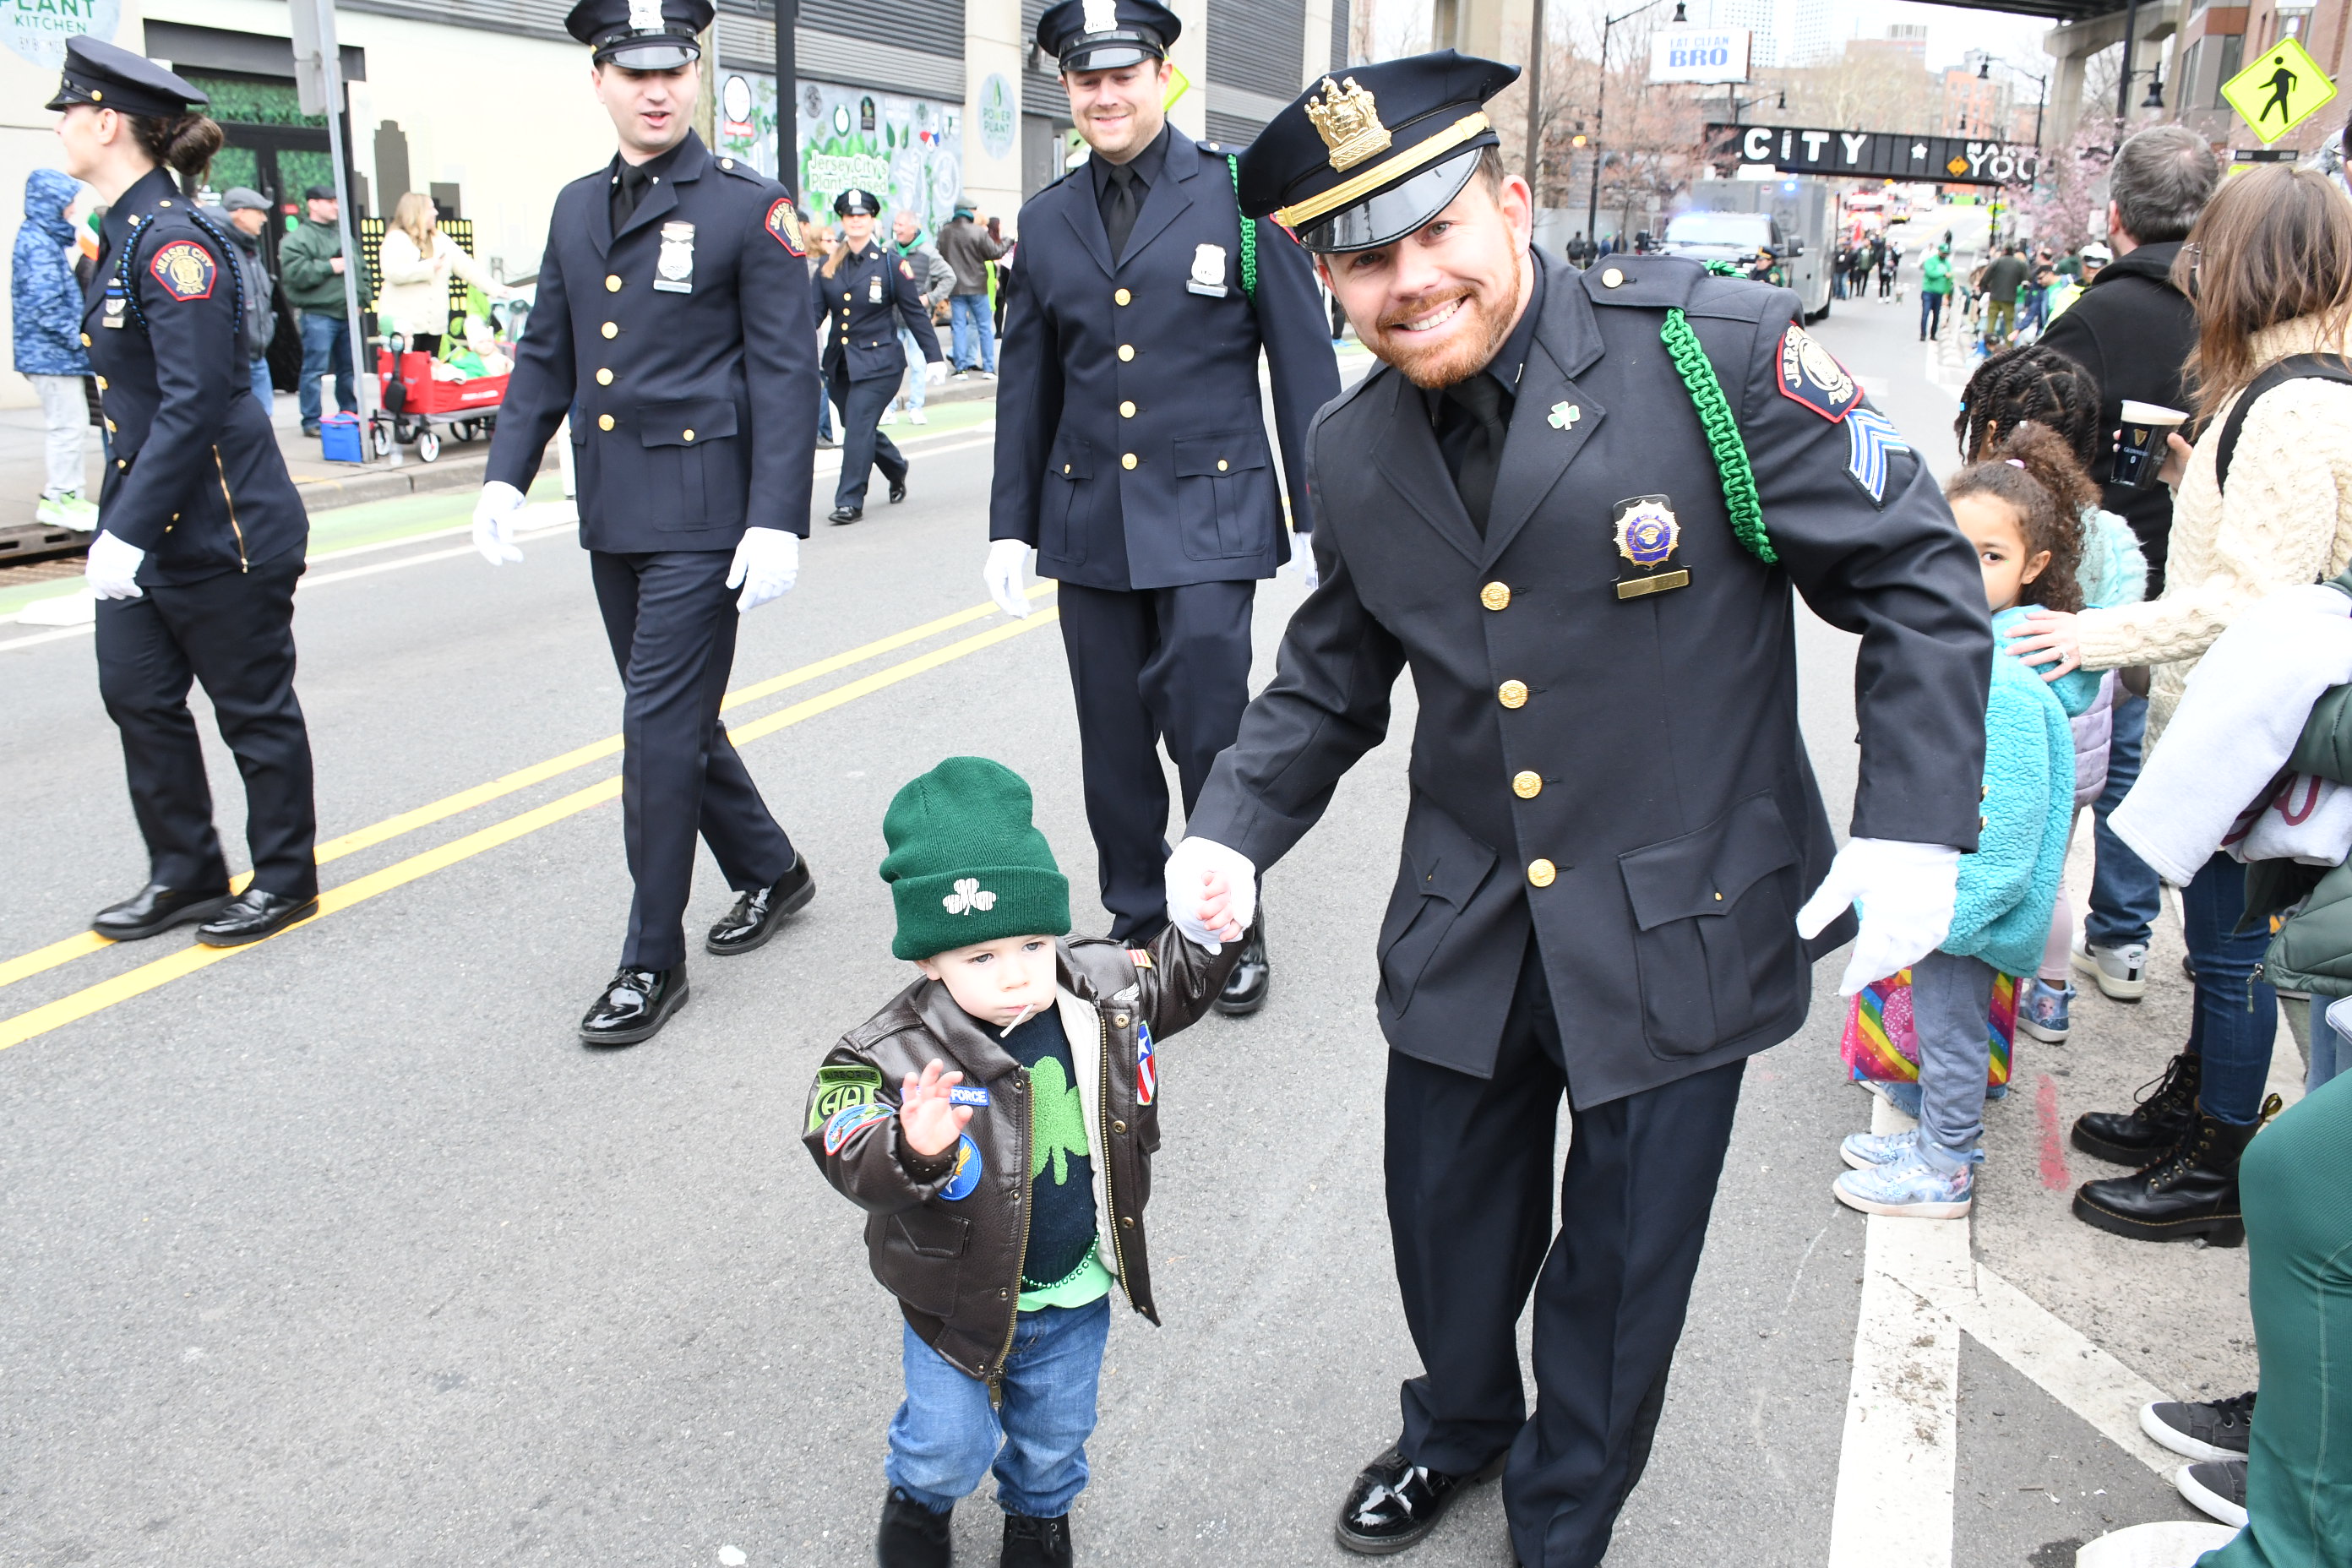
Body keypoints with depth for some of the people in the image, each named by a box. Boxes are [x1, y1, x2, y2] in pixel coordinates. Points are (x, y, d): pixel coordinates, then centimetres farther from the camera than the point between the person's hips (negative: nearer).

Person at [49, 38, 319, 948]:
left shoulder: (176, 243, -18)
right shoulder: (124, 236, 11)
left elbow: (193, 404, -24)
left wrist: (128, 529, -24)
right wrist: (117, 522, 18)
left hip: (222, 530, -9)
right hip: (147, 524, 9)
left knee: (254, 709, 5)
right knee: (136, 695, 13)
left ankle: (286, 879, 20)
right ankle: (185, 875, 26)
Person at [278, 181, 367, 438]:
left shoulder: (343, 235, 17)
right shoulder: (297, 239, -4)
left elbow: (362, 268, 21)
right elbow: (294, 273, -16)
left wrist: (360, 298, 7)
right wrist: (329, 267, -15)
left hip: (347, 313, 6)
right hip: (317, 314, -6)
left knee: (349, 368, 12)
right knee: (315, 369, -5)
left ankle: (350, 414, 24)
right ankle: (311, 422, -1)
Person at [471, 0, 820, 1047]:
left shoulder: (748, 206, -6)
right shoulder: (576, 208, 13)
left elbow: (784, 372, -11)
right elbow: (546, 355, 17)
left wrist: (777, 521, -18)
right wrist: (504, 476, 5)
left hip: (701, 517, -7)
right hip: (612, 516, 7)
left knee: (661, 727, -6)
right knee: (675, 716, 15)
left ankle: (652, 959, 7)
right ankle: (769, 871, 36)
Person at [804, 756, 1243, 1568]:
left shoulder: (1102, 987, -14)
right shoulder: (897, 1053, -28)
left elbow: (1172, 984, 7)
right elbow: (852, 1163, -35)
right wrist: (915, 1149, -55)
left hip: (1075, 1293, 4)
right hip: (960, 1298, -3)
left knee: (1053, 1434, 25)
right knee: (951, 1442, 15)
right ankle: (918, 1500, 52)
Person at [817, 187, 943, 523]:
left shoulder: (891, 263, -3)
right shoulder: (828, 264, 7)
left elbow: (915, 313, 1)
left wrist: (933, 356, -1)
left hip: (879, 362, -5)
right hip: (839, 363, 5)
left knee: (859, 427, -13)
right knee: (861, 429, 13)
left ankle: (850, 501, -7)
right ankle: (897, 470, 41)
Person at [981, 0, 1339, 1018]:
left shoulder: (1240, 196, -2)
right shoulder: (1047, 220, 9)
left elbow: (1302, 361, -2)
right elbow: (1026, 386, 13)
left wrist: (1319, 514, -5)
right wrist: (1011, 524, 10)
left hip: (1206, 514, -4)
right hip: (1090, 522, 4)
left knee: (1209, 731, -6)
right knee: (1114, 744, 9)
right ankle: (1136, 923, 26)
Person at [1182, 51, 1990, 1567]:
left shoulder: (1714, 349, -17)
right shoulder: (1354, 453, -2)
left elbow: (1920, 575, -11)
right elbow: (1328, 682, 10)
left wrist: (1916, 824, -18)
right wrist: (1234, 829, -5)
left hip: (1680, 929, -4)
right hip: (1464, 930, 4)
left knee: (1621, 1266, 14)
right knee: (1447, 1218, 21)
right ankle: (1459, 1426, 54)